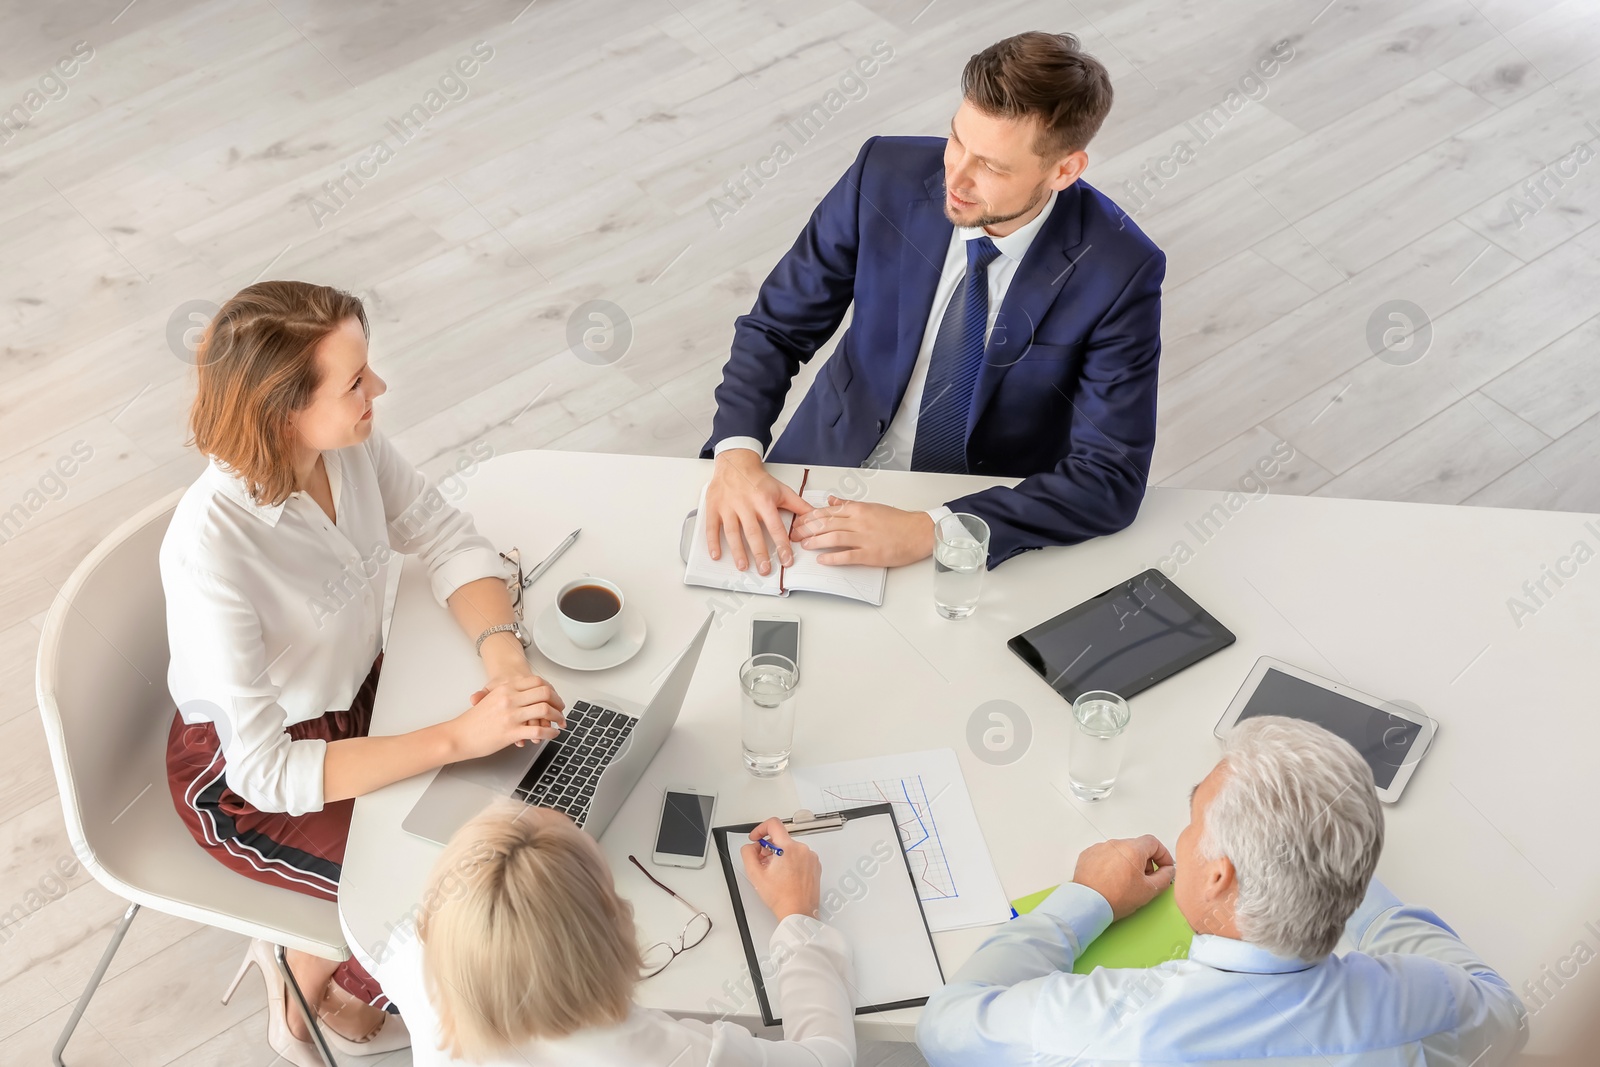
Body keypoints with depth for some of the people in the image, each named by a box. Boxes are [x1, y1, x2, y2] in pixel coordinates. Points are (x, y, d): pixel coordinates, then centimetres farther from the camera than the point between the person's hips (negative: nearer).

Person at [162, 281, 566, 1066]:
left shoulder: (352, 442, -19)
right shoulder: (212, 548, -36)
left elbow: (449, 541, -5)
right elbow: (267, 770, -33)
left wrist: (504, 654, -24)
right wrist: (458, 737, -36)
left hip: (351, 694, 6)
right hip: (244, 781, -6)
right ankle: (310, 997, 21)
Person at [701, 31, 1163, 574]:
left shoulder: (1120, 271, -20)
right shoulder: (886, 174, -14)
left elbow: (1112, 478, -21)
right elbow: (774, 328, -5)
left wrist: (928, 531, -32)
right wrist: (737, 453, -24)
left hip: (995, 509, -2)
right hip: (833, 463, 3)